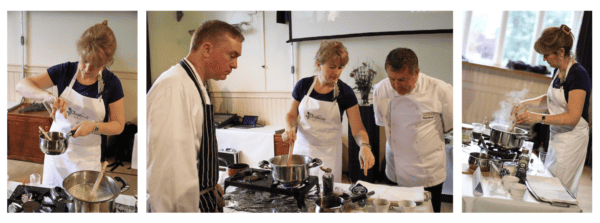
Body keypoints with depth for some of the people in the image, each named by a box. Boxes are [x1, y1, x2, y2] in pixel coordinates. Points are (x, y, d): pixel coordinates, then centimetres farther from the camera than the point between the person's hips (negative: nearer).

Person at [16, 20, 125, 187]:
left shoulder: (111, 83, -11)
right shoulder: (65, 71, -8)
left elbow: (118, 125, -6)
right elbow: (22, 86, -11)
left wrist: (94, 126, -25)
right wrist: (47, 96, -30)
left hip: (87, 156, -2)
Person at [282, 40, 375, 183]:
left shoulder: (345, 92, -9)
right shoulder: (303, 85, -5)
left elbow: (358, 129, -10)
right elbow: (291, 115, 7)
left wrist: (365, 145, -29)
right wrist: (289, 128, -14)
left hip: (328, 153, -1)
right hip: (302, 147, 2)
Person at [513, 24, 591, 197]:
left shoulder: (578, 75, -20)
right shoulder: (558, 71, 6)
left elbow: (572, 117, -25)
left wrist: (539, 118, -32)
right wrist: (527, 103, 6)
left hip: (572, 137, -9)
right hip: (556, 134, 9)